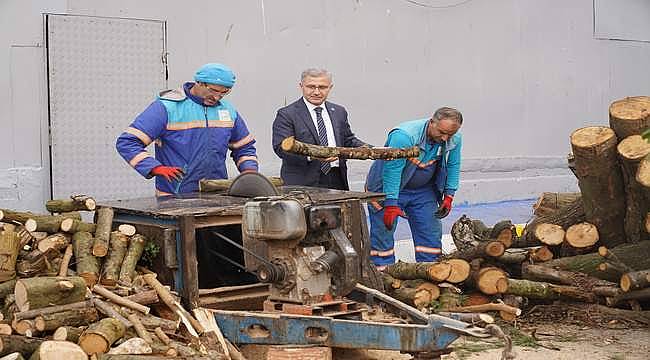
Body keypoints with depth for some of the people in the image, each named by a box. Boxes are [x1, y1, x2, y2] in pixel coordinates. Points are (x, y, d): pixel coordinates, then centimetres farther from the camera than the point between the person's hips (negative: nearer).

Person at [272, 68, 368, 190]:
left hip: (337, 182, 5)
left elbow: (348, 140, 21)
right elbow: (281, 148, -12)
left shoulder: (339, 112, 16)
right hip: (302, 184, -5)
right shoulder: (286, 114, -3)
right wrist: (310, 155, -28)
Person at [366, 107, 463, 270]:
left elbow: (453, 167, 2)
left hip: (423, 190, 5)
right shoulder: (404, 136, -33)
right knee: (384, 231, -5)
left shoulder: (455, 140, -13)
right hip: (388, 187, -5)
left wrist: (449, 196, -4)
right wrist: (391, 205, -32)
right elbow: (392, 171, -32)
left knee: (431, 232, 3)